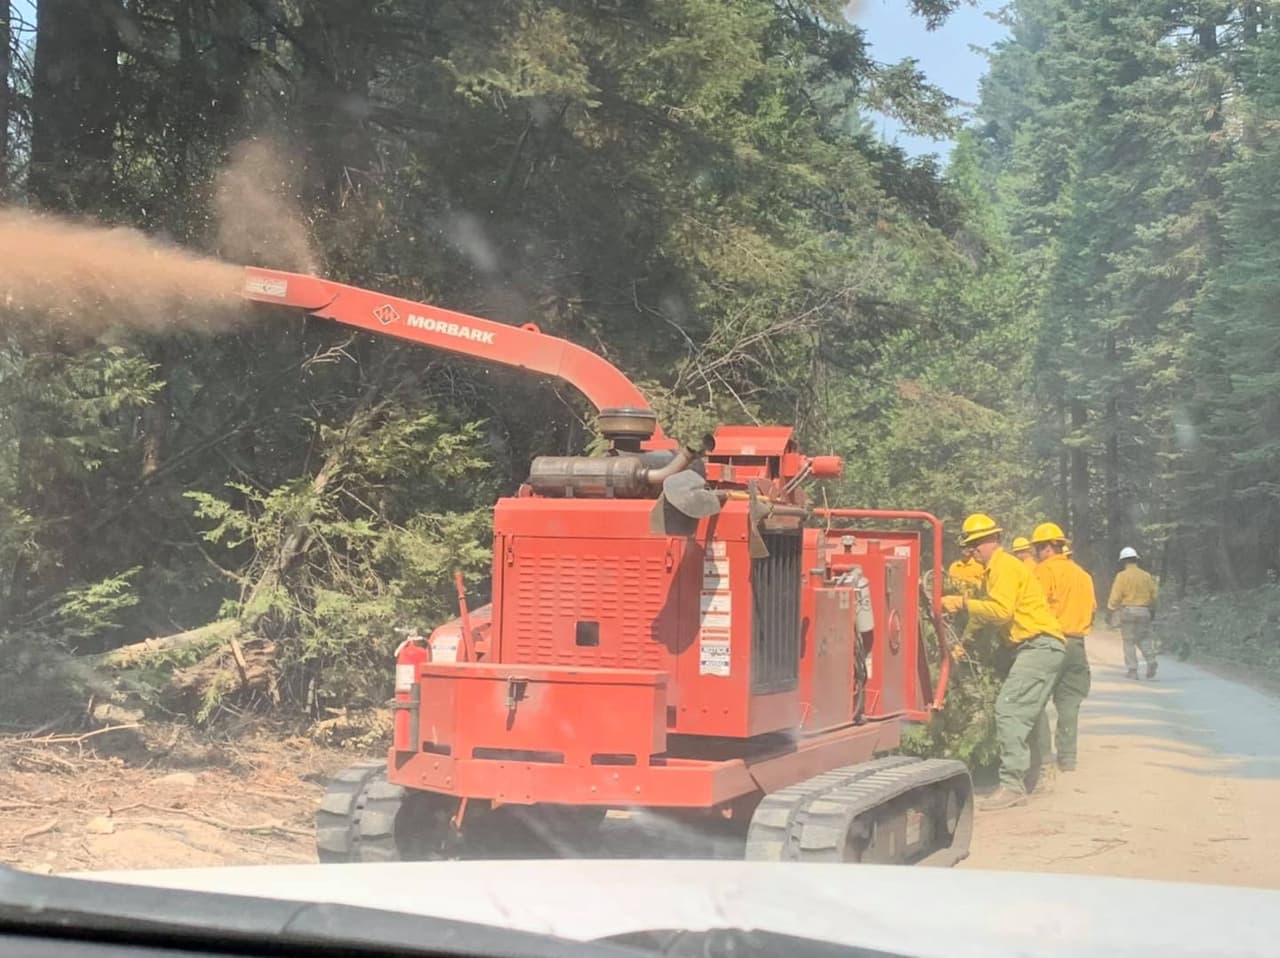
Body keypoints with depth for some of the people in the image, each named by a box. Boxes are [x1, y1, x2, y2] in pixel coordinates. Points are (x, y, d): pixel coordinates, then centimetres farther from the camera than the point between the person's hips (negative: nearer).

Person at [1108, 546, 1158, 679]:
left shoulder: (1122, 576, -6)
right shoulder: (1146, 576, 7)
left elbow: (1115, 597, -10)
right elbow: (1153, 595, 12)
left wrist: (1110, 612, -3)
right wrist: (1152, 611, 24)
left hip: (1128, 610, -4)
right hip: (1144, 611, 4)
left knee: (1129, 642, 2)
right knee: (1144, 639, 13)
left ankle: (1133, 670, 0)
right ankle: (1151, 661, -10)